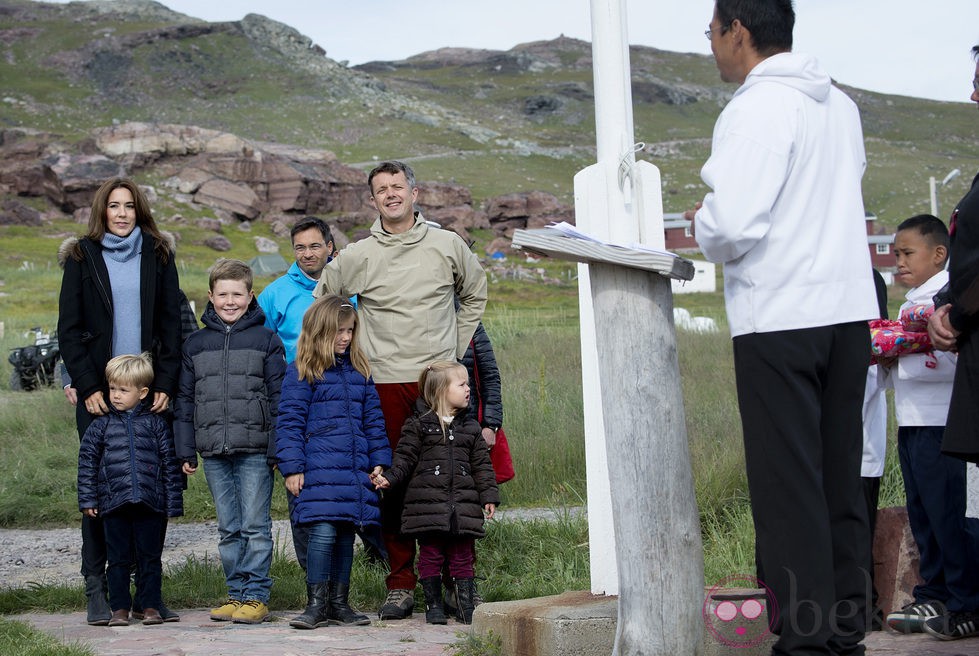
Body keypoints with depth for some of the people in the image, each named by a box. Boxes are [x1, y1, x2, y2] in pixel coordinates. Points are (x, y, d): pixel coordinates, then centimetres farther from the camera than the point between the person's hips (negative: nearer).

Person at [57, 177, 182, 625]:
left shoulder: (158, 256, 10)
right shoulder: (82, 258, 7)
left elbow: (171, 324, 9)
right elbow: (68, 329, 4)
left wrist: (165, 383, -2)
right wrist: (87, 386, -6)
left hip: (149, 391, 1)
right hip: (98, 394, -1)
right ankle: (96, 591, 0)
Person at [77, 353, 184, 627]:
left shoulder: (156, 424, 5)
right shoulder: (100, 426, 6)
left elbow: (170, 464, 7)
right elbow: (87, 462, 8)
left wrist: (173, 502, 4)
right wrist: (87, 499, 2)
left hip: (150, 502, 0)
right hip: (113, 502, 1)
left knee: (150, 556, 5)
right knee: (118, 558, 5)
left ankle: (150, 605, 13)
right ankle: (120, 608, 13)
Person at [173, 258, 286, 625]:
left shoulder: (266, 340, 1)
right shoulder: (195, 344, 11)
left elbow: (279, 398, -1)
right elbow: (185, 400, 14)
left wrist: (278, 449, -7)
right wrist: (186, 452, 8)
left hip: (254, 450, -4)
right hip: (214, 453, 4)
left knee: (255, 526, -2)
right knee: (228, 529, 9)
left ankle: (256, 595, 4)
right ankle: (237, 593, 16)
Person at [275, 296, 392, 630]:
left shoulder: (358, 371, 15)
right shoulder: (301, 373, -2)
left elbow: (373, 420, 18)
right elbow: (289, 423, -4)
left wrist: (379, 461, 12)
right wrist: (292, 467, -9)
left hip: (355, 471, 6)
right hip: (319, 471, -5)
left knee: (346, 534, 9)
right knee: (323, 532, -12)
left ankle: (339, 602, 18)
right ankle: (317, 604, -2)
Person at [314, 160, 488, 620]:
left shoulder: (448, 246, 7)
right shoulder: (355, 257, 4)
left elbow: (475, 295, 23)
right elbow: (322, 303, 19)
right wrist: (356, 349, 12)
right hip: (386, 384, 0)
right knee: (391, 486, -1)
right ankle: (401, 585, 5)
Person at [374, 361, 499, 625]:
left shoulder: (470, 427, 12)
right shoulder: (418, 425, 2)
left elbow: (482, 464, 13)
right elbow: (405, 457, 1)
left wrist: (489, 495, 7)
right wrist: (389, 478, -13)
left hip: (463, 504, 3)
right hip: (428, 502, -3)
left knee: (462, 555, 4)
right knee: (431, 554, 1)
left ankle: (466, 606, 10)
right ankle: (433, 605, 11)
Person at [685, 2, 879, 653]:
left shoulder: (757, 108, -14)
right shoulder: (840, 105, 13)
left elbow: (733, 227, -23)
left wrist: (703, 227, 0)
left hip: (779, 319, -8)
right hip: (848, 310, 8)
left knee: (788, 484, -3)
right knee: (840, 478, 12)